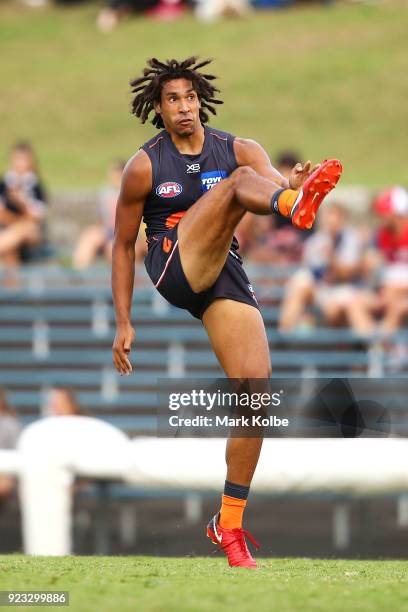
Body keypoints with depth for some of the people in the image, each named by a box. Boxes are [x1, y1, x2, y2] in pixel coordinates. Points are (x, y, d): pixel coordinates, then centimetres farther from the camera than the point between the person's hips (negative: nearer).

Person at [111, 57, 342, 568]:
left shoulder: (238, 150, 8)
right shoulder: (144, 166, 4)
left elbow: (272, 179, -13)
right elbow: (122, 245, 9)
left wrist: (293, 184, -39)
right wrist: (123, 324, 4)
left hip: (224, 277, 4)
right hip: (173, 269, -4)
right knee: (238, 181, -26)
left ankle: (229, 523, 2)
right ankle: (299, 208, -66)